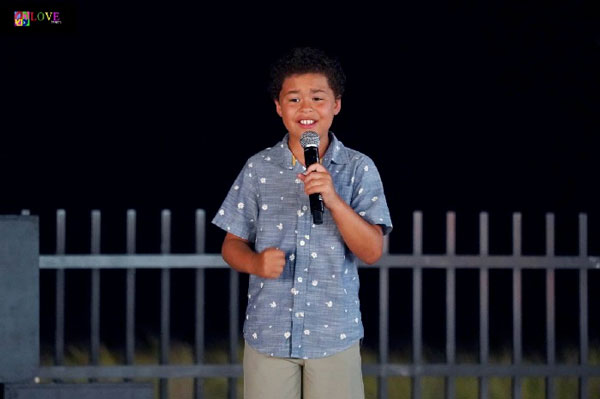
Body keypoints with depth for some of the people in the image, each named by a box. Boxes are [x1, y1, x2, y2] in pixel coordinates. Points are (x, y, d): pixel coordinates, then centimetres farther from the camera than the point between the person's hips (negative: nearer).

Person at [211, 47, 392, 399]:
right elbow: (232, 245, 8)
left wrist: (333, 199, -21)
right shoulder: (259, 168, 4)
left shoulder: (359, 169, -1)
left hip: (335, 334, -1)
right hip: (267, 334, 1)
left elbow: (372, 251, -8)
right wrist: (256, 262, -14)